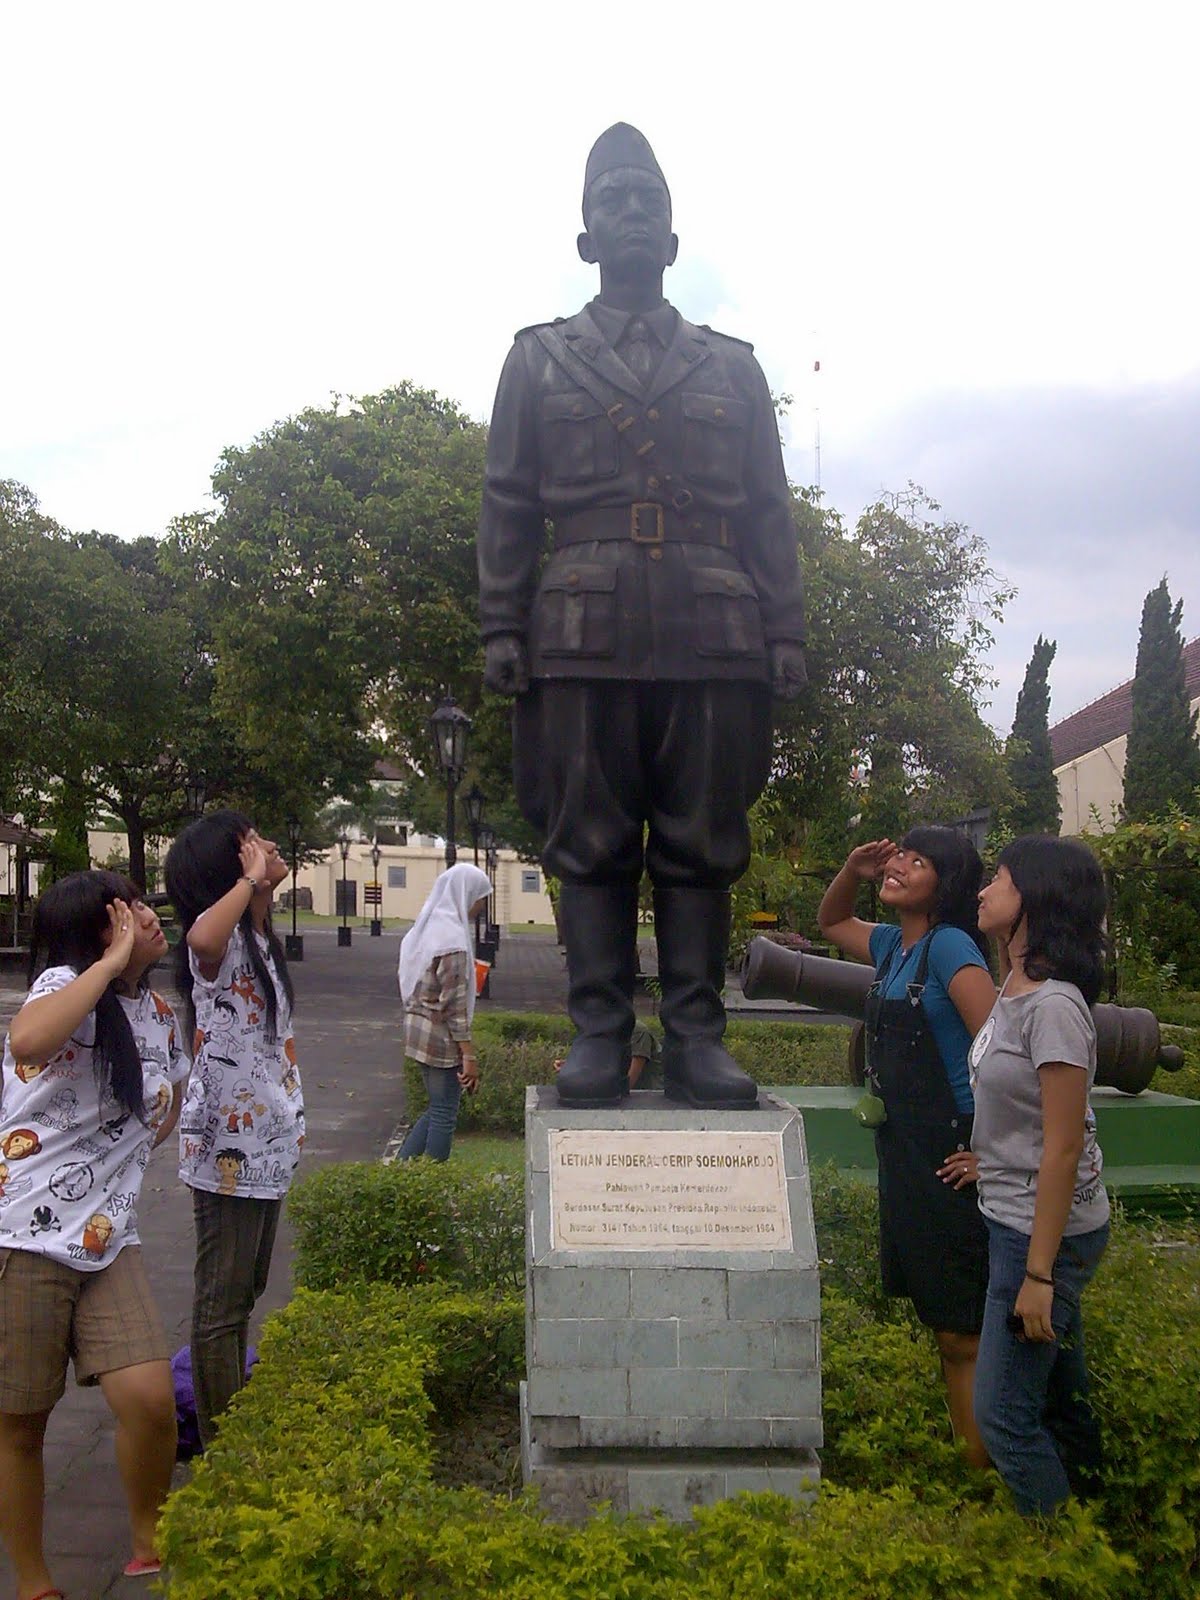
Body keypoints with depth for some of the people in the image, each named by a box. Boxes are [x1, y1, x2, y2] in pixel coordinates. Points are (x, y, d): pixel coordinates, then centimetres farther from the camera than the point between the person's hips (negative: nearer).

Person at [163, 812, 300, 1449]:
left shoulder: (257, 938, 11)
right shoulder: (221, 944, -18)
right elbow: (202, 935, -44)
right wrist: (250, 878, -30)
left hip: (264, 1140, 10)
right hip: (228, 1147, -10)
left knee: (246, 1290, 20)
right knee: (222, 1301, 0)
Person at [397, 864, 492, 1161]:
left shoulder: (425, 927, 10)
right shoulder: (452, 936, -18)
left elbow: (403, 975, 16)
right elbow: (454, 1003, -20)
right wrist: (469, 1054, -17)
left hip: (418, 1027, 9)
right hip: (441, 1034, -9)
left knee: (437, 1109, 19)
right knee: (444, 1115, 3)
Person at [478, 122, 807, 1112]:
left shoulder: (734, 367, 19)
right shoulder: (539, 359, 15)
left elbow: (771, 513, 14)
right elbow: (507, 508, 10)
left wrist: (786, 635, 4)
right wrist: (501, 630, -1)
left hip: (715, 639, 1)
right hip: (586, 638, -1)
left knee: (704, 845, 0)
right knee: (590, 843, -1)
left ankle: (696, 1037, 6)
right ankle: (599, 1031, 5)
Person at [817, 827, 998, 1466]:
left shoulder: (950, 945, -16)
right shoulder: (893, 945, 9)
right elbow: (831, 922, 28)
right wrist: (852, 870, 8)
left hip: (949, 1160, -9)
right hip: (902, 1153, 9)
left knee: (963, 1336, 1)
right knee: (939, 1323, 19)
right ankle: (960, 1453, 33)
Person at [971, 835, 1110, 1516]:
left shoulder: (1054, 1005, -23)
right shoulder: (1014, 990, 5)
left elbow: (1063, 1149, -23)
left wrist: (1039, 1273, -20)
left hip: (1048, 1231, -9)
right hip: (1014, 1220, 9)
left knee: (1005, 1413, 1)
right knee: (1060, 1393, 21)